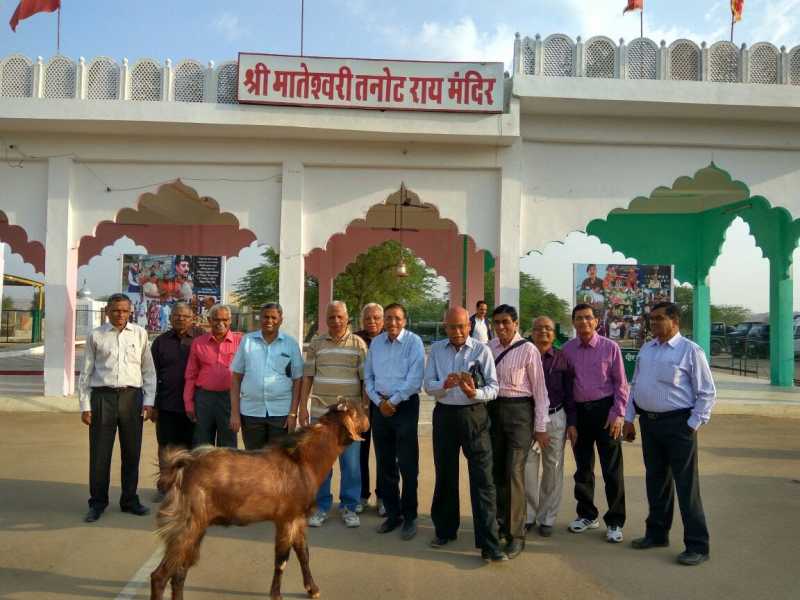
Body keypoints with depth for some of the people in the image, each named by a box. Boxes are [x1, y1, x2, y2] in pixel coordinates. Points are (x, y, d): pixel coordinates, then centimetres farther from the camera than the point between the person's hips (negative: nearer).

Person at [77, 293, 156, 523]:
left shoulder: (140, 334, 5)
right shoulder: (96, 336, 4)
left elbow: (148, 370, 7)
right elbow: (86, 373, 6)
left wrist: (149, 401, 1)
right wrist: (85, 406, 1)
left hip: (132, 396, 1)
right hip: (102, 396, -1)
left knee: (131, 452, 9)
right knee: (99, 453, 5)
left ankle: (129, 500, 24)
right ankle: (97, 503, 19)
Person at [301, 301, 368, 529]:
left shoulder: (358, 344, 1)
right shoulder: (316, 344, 6)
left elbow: (366, 379, 0)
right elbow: (307, 376, 6)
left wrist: (364, 407, -4)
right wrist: (303, 406, 2)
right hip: (320, 411, 2)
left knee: (351, 462, 4)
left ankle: (349, 507, 20)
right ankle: (322, 506, 22)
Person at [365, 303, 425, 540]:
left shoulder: (413, 342, -6)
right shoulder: (375, 343, 9)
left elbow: (415, 378, -14)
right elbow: (368, 376, 11)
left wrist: (393, 401, -13)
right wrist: (379, 401, -3)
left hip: (405, 405, -5)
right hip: (380, 406, 5)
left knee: (407, 465, 0)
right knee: (384, 463, 10)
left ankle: (409, 516, 12)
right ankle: (392, 513, 23)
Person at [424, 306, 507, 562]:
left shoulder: (482, 350, -3)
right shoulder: (436, 349, 6)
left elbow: (493, 387, -5)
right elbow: (428, 385, 0)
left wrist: (474, 392, -26)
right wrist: (445, 384, -21)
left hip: (474, 416, -3)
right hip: (444, 415, 3)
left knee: (482, 478, -6)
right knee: (445, 475, 15)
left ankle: (489, 544, -1)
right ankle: (444, 529, 33)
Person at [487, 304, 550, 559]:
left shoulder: (528, 350, -10)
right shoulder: (489, 347, 4)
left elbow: (539, 389, -7)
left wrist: (540, 426, -7)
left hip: (519, 411, -5)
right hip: (494, 409, 5)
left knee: (514, 472, -7)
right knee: (497, 470, 14)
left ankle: (516, 535, 6)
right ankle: (502, 521, 32)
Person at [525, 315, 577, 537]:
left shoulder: (562, 359, 3)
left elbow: (569, 394, 6)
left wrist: (572, 423, 2)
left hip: (555, 418, 1)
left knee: (553, 469, 8)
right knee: (527, 468, 3)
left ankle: (547, 518, 22)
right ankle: (528, 515, 18)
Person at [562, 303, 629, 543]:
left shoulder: (610, 347, -4)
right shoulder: (566, 349, 3)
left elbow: (620, 383, -2)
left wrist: (618, 414, -9)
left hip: (604, 409, -3)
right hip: (578, 411, 3)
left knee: (612, 469, 2)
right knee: (583, 468, 14)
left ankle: (615, 522, 14)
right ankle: (587, 515, 30)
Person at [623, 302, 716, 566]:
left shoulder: (690, 351, -9)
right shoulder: (645, 350, 10)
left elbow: (707, 393, -9)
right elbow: (635, 385, 15)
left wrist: (693, 425, -12)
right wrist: (629, 419, 12)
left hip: (678, 424, -6)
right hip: (648, 422, 6)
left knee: (686, 485, 0)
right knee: (655, 481, 16)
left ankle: (697, 545, 11)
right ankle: (657, 533, 31)